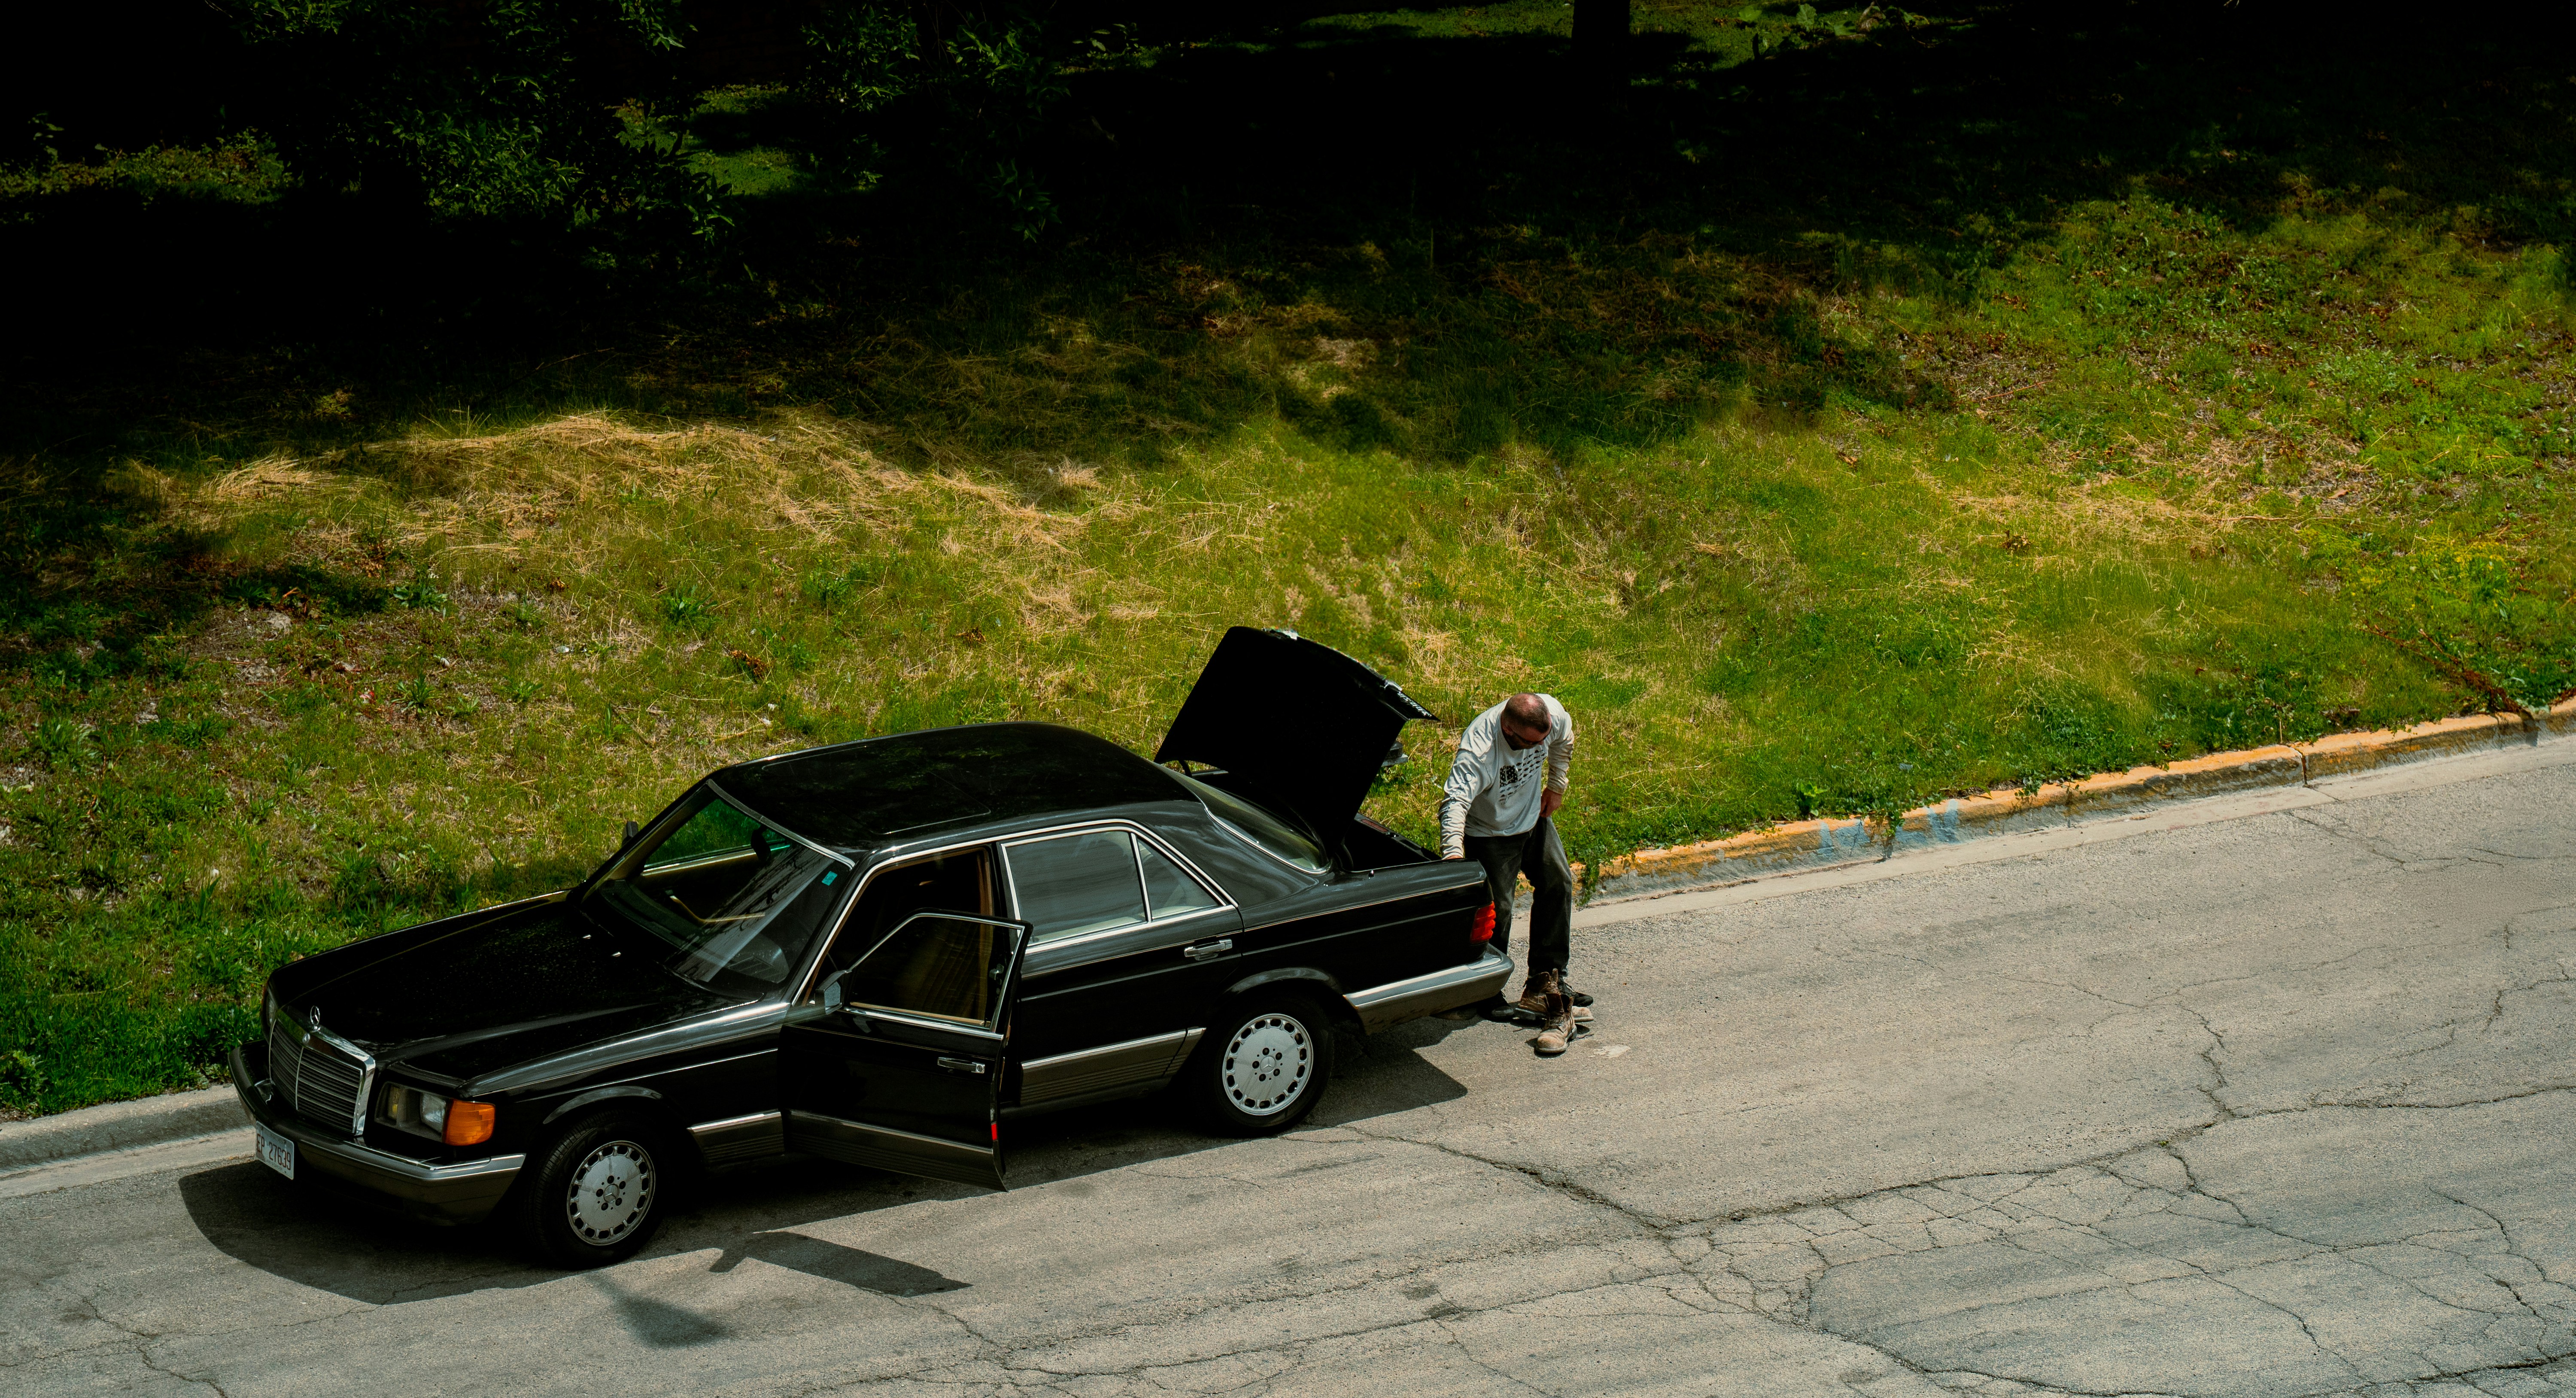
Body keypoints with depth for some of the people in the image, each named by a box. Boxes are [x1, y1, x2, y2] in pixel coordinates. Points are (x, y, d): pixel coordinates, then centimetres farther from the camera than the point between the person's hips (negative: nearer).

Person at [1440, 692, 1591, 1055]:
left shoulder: (1552, 715, -23)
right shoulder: (1479, 749, -41)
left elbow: (1564, 739, 2)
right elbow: (1456, 800, -51)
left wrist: (1557, 786, 9)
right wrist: (1453, 851, -65)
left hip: (1534, 818, 7)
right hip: (1490, 832, -7)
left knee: (1558, 884, 14)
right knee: (1496, 912, -8)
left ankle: (1546, 978, 28)